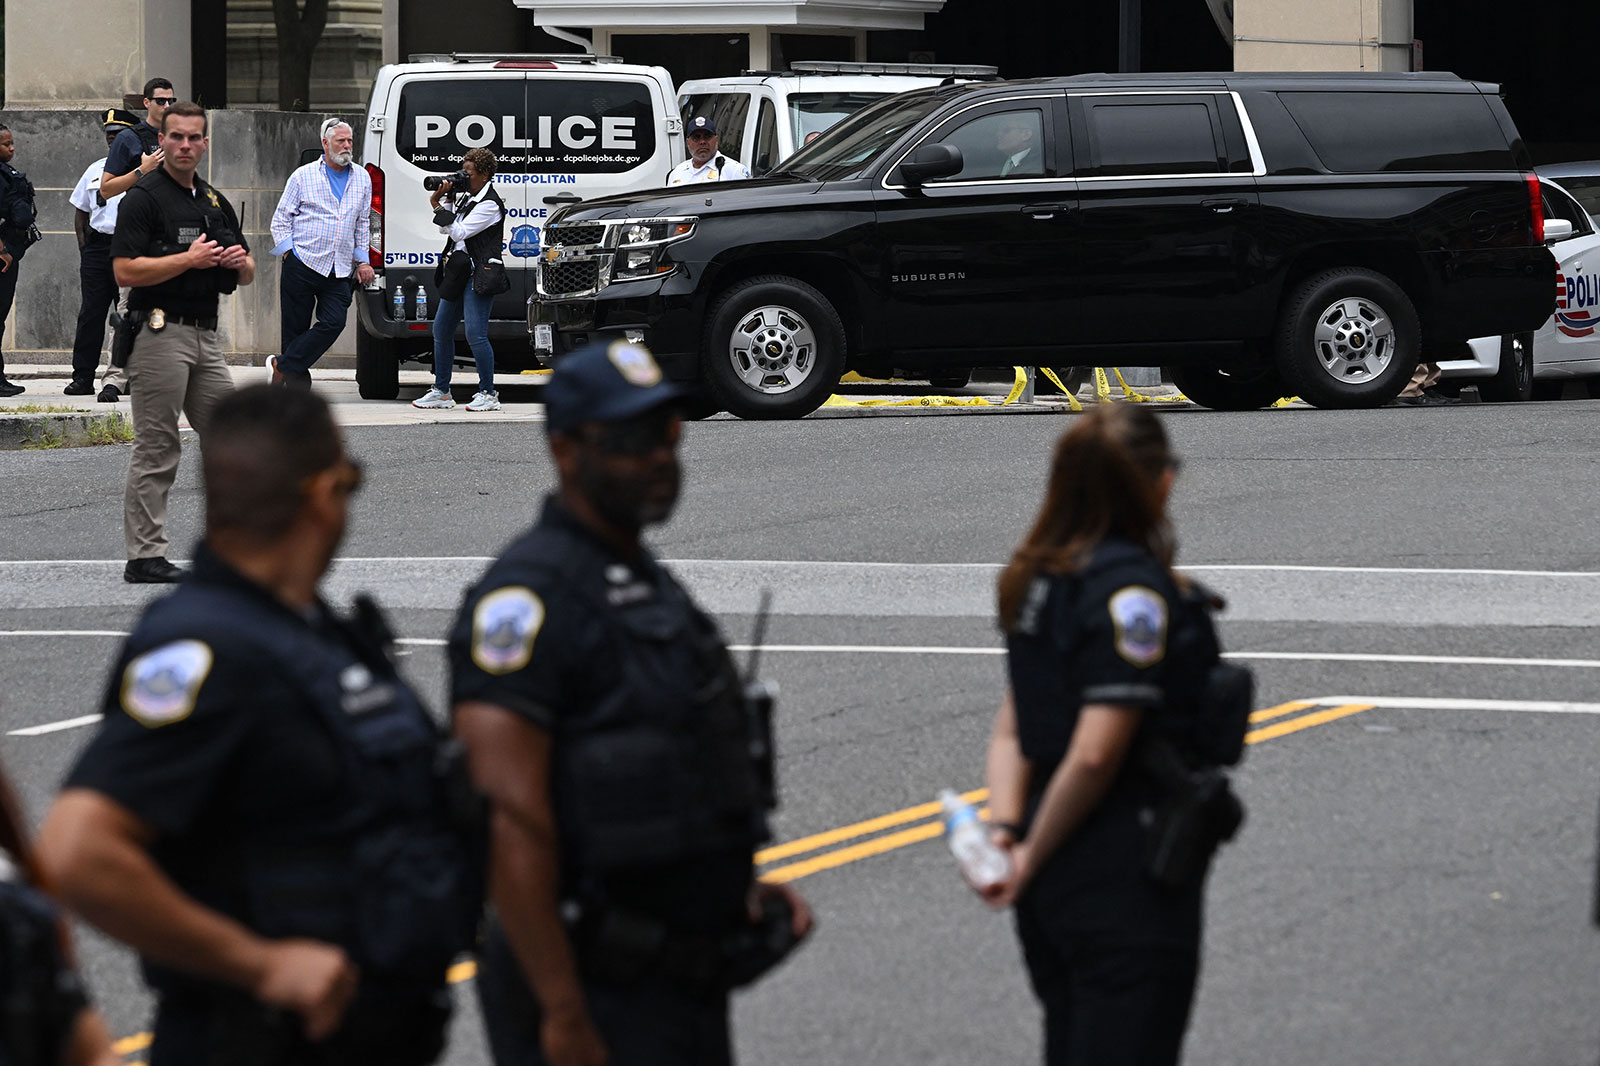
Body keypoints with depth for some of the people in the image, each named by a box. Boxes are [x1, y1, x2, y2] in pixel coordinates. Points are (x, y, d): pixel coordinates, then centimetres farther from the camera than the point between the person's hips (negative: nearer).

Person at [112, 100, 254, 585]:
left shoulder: (214, 202, 17)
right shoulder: (145, 197, -6)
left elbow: (247, 275, 24)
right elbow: (125, 270, -16)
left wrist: (239, 262, 0)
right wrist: (189, 259, -17)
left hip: (205, 335, 8)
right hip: (160, 332, -8)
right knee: (156, 450, -6)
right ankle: (145, 557, -4)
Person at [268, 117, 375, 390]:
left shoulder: (362, 178, 15)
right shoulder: (303, 176, 4)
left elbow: (363, 224, 22)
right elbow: (281, 219, 6)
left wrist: (362, 260, 13)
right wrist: (289, 252, -5)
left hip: (340, 272, 3)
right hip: (302, 264, -3)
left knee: (334, 322, -15)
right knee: (296, 327, -2)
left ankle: (282, 365, -6)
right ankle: (298, 385, 4)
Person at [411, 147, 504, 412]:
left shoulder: (489, 204, -13)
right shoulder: (465, 196, 13)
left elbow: (459, 231, -17)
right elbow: (447, 229, 17)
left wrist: (439, 205, -10)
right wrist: (440, 196, 5)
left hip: (478, 274, -10)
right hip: (457, 271, 10)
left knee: (475, 334, -13)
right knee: (441, 330, 11)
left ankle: (488, 394, -6)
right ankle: (441, 393, 19)